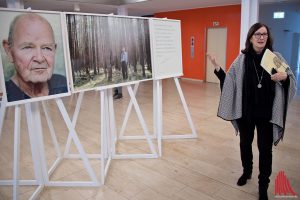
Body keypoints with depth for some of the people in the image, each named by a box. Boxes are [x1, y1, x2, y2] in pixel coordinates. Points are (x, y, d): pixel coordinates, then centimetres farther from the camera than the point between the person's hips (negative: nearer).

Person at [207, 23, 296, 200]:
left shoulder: (276, 57, -3)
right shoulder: (242, 59, -2)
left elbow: (291, 81, 1)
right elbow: (229, 81, -1)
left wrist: (285, 77, -21)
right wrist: (217, 68, -12)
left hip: (267, 113, -1)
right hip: (245, 111, 2)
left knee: (265, 149, 6)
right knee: (245, 144, 18)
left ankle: (263, 186, 24)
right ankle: (247, 172, 43)